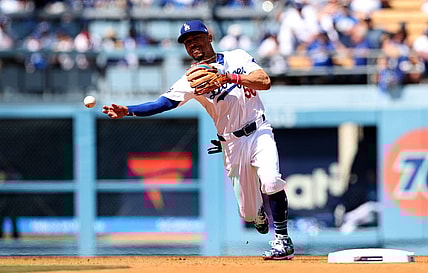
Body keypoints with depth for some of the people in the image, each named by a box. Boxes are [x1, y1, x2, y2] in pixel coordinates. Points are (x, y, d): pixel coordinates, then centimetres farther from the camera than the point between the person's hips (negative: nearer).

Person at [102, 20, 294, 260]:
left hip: (259, 132, -2)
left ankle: (283, 240, -17)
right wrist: (127, 111, -22)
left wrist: (229, 77, -24)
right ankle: (260, 212, 39)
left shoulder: (238, 58, 2)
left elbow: (265, 81, -13)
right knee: (248, 212, 0)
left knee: (270, 179, -30)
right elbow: (163, 103, -9)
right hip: (232, 143, 2)